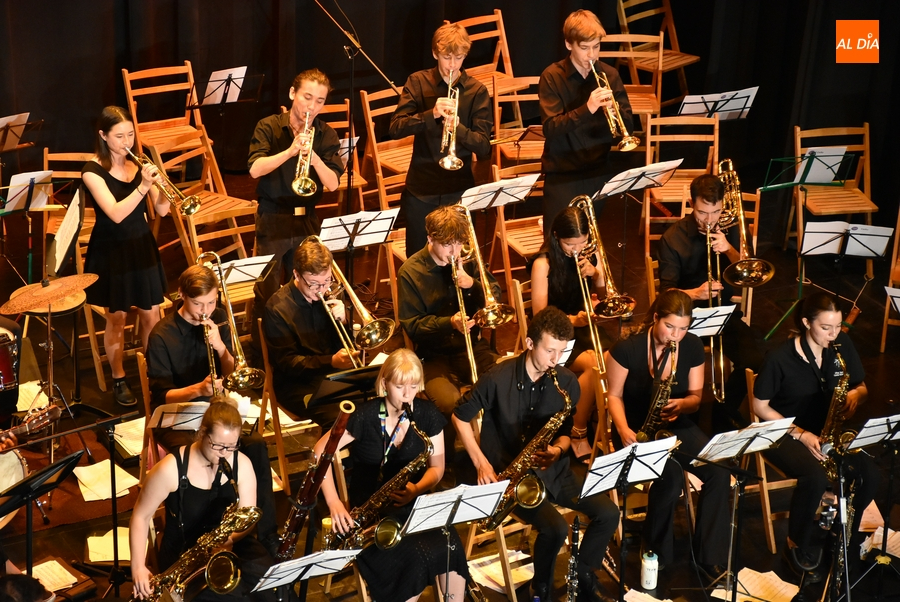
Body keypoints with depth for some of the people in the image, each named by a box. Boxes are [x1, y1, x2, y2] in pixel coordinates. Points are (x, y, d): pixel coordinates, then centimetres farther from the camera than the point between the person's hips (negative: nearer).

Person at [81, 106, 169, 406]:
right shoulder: (93, 171, -14)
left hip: (142, 248, 4)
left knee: (151, 315, 10)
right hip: (110, 252, -4)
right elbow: (116, 214, -26)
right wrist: (143, 186, -35)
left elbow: (162, 210, -4)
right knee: (116, 319, 6)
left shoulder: (139, 164, 0)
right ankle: (119, 380, 23)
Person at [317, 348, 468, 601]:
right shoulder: (365, 416, -12)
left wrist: (417, 489, -17)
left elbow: (437, 467, 5)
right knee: (416, 555, -30)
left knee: (451, 546, -26)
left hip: (416, 502, 3)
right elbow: (320, 452, -9)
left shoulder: (428, 414, -1)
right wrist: (334, 502, -18)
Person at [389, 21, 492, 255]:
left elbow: (484, 147, -7)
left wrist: (458, 127, -26)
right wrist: (431, 114, -25)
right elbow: (395, 129, -9)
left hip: (459, 191, 0)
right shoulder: (418, 82, 1)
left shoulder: (477, 91, -1)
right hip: (421, 190, 0)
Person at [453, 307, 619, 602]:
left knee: (608, 513, -11)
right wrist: (481, 463, -10)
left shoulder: (567, 382, -2)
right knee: (556, 527, -26)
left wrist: (558, 449, -14)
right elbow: (460, 417, -3)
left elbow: (565, 432, 10)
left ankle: (583, 575, 13)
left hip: (551, 468, 5)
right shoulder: (498, 378, -15)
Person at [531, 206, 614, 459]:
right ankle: (577, 433, -15)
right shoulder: (543, 263, -12)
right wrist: (572, 320, -27)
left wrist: (596, 274, -10)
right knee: (595, 366, -30)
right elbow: (540, 314, -11)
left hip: (585, 326, 4)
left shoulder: (590, 255, 2)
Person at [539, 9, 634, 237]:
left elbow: (627, 125, 1)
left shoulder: (609, 75, 3)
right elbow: (550, 128, -17)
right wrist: (587, 109, -29)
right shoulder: (552, 77, -7)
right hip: (562, 172, -3)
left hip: (599, 170, 3)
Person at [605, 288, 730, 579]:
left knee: (719, 472, -21)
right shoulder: (627, 348, -15)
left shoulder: (693, 346, -3)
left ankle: (709, 555, -9)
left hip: (676, 426, 4)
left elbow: (696, 396, 4)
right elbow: (614, 395, -6)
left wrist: (682, 404, -20)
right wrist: (623, 429, -23)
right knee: (671, 477, -32)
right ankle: (657, 556, -10)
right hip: (638, 428, -4)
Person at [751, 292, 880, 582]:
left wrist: (856, 395, -17)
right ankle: (800, 546, -7)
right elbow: (760, 406, -10)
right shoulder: (781, 357, -17)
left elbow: (861, 387, 9)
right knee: (816, 476, -35)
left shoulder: (842, 345, -3)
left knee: (869, 474, -22)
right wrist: (800, 434, -18)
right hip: (785, 434, -5)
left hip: (829, 431, 5)